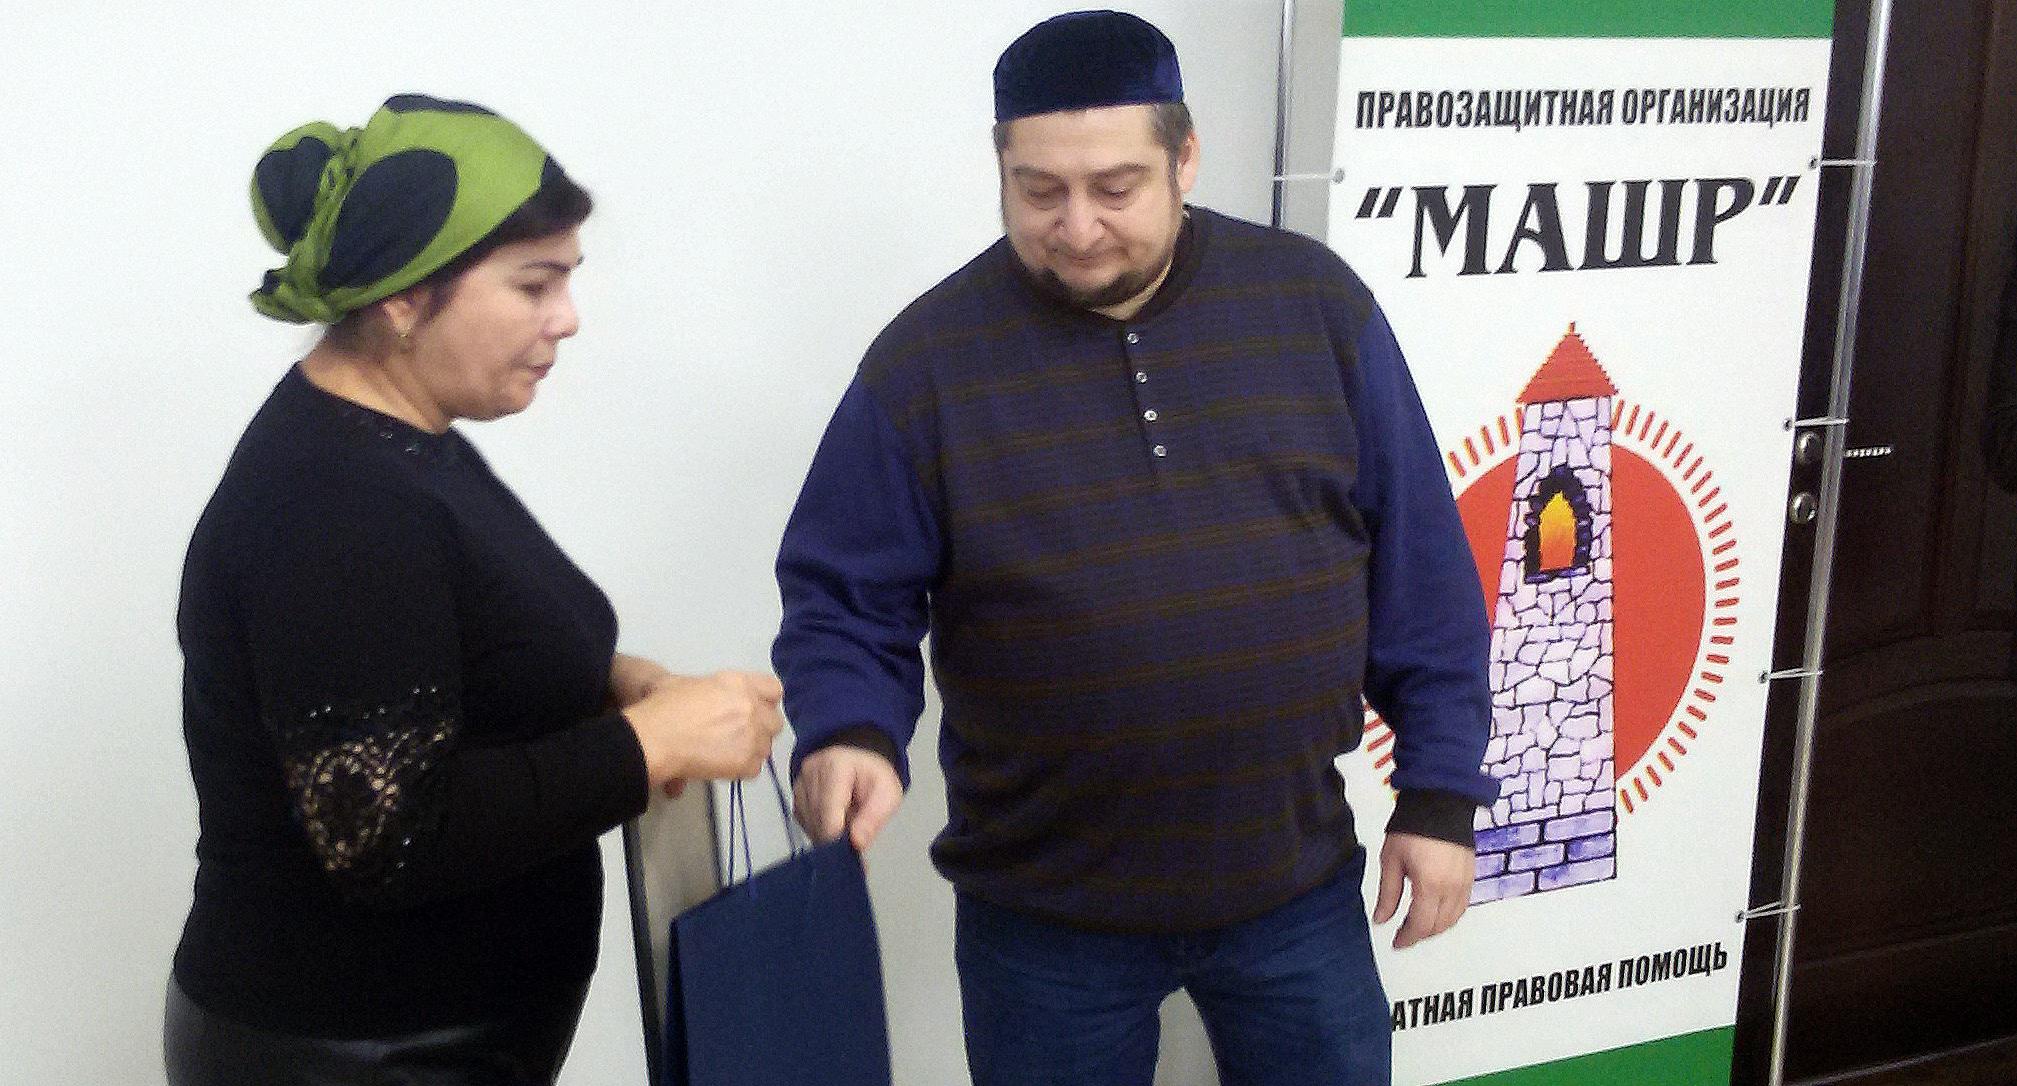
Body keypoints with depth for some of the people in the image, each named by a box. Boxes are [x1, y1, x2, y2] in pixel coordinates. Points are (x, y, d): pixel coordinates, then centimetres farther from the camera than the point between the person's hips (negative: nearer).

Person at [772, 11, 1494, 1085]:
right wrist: (850, 733, -24)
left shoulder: (1315, 304, -5)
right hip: (1044, 910, -1)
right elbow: (845, 598, -4)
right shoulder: (926, 356, -9)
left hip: (1296, 884, 2)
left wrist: (1439, 791, 0)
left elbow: (1420, 573, 0)